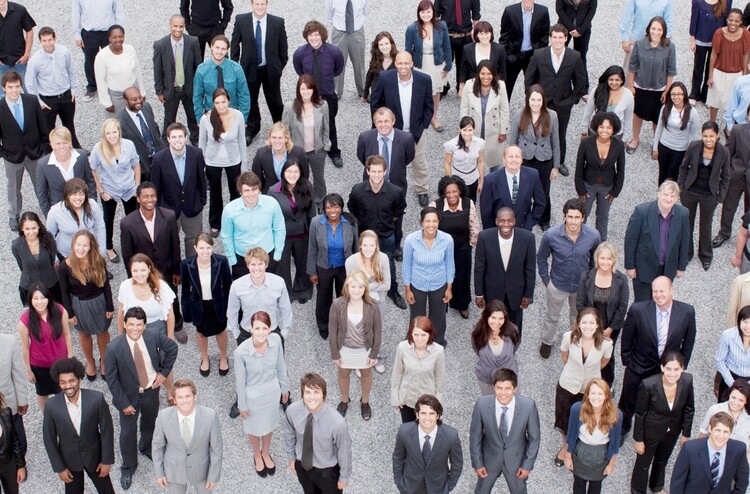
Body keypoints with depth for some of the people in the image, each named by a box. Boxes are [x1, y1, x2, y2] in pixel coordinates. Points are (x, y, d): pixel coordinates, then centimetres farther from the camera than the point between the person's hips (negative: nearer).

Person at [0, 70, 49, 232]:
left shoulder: (32, 101, -13)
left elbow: (42, 126, -3)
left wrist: (45, 148, -1)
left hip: (35, 152, 1)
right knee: (14, 188, 19)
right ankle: (14, 216, 42)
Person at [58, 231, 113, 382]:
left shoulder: (99, 262, -20)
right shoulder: (65, 266, -22)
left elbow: (106, 285, -8)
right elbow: (65, 292, -11)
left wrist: (110, 307, -3)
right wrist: (69, 313, -6)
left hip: (99, 302, 0)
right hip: (79, 305, 0)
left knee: (102, 332, 22)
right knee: (84, 334, 22)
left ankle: (104, 361, 47)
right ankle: (90, 362, 48)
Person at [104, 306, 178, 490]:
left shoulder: (154, 337, -22)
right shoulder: (114, 348, -29)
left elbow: (172, 348, -1)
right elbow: (111, 379, -18)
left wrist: (164, 372, -4)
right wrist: (123, 403, -15)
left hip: (151, 390, 3)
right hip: (129, 396, -3)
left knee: (150, 422, 28)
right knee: (128, 431, 13)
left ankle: (147, 447, 60)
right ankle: (128, 467, 39)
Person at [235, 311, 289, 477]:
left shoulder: (276, 340, -24)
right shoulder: (241, 352, -34)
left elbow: (280, 365, -4)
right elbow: (240, 380, -18)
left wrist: (285, 387, 9)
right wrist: (242, 405, -6)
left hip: (272, 390, 3)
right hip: (253, 395, -3)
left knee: (269, 424, 29)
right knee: (254, 427, 25)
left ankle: (266, 453, 59)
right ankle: (257, 456, 56)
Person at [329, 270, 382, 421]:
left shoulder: (372, 306, -22)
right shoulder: (337, 304, -23)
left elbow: (378, 330, -10)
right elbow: (332, 330, -12)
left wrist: (374, 353, -6)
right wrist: (335, 354, -8)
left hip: (365, 349, 0)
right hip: (345, 349, 0)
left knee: (366, 374, 24)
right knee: (343, 374, 24)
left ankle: (365, 401, 51)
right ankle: (344, 401, 52)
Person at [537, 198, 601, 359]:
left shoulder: (593, 236, -26)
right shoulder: (551, 235, -30)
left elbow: (595, 259, -3)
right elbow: (541, 258, -9)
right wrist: (545, 279, -4)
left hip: (582, 285, 1)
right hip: (558, 285, -1)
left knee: (578, 315, 29)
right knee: (552, 316, 23)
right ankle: (547, 341, 51)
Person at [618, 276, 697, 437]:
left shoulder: (687, 312, -19)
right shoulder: (637, 310, -23)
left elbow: (689, 340, -2)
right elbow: (627, 338, -7)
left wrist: (681, 365, 3)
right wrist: (627, 360, -1)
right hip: (639, 368, 0)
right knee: (629, 402, 21)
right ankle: (622, 429, 49)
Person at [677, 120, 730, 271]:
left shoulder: (723, 152, -15)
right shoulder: (693, 147, -15)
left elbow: (725, 177, -3)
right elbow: (684, 167, 1)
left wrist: (721, 196, -3)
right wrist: (681, 186, 0)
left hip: (709, 196, -1)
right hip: (690, 192, 1)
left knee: (706, 226, 16)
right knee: (687, 224, 17)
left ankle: (706, 255, 38)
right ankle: (686, 253, 38)